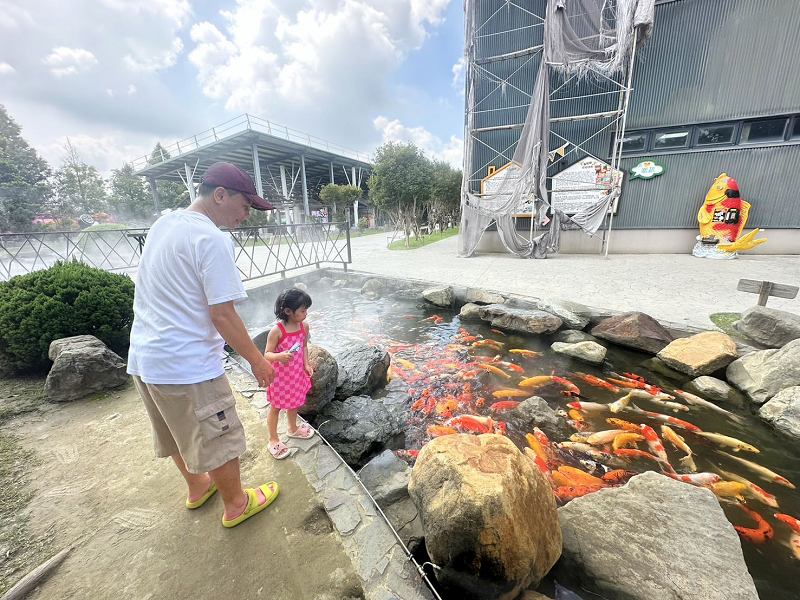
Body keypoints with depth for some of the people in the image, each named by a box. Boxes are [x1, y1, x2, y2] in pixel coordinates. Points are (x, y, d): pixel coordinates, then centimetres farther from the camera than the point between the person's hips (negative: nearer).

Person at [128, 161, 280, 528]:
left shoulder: (162, 224, 8)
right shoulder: (212, 239, -20)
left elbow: (154, 294, 16)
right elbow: (222, 315, -23)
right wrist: (257, 361, -12)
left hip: (143, 357, 9)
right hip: (188, 365, -9)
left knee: (182, 432, 27)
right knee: (220, 438, 11)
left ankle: (197, 487, 49)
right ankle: (236, 505, 32)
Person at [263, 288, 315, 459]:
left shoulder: (304, 326, -8)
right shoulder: (276, 331, -24)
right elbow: (267, 354, -19)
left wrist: (306, 364, -1)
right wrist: (279, 356, -39)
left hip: (297, 374, 6)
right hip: (280, 376, -5)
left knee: (294, 403, 26)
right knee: (276, 408, 14)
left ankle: (292, 429, 51)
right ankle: (273, 440, 34)